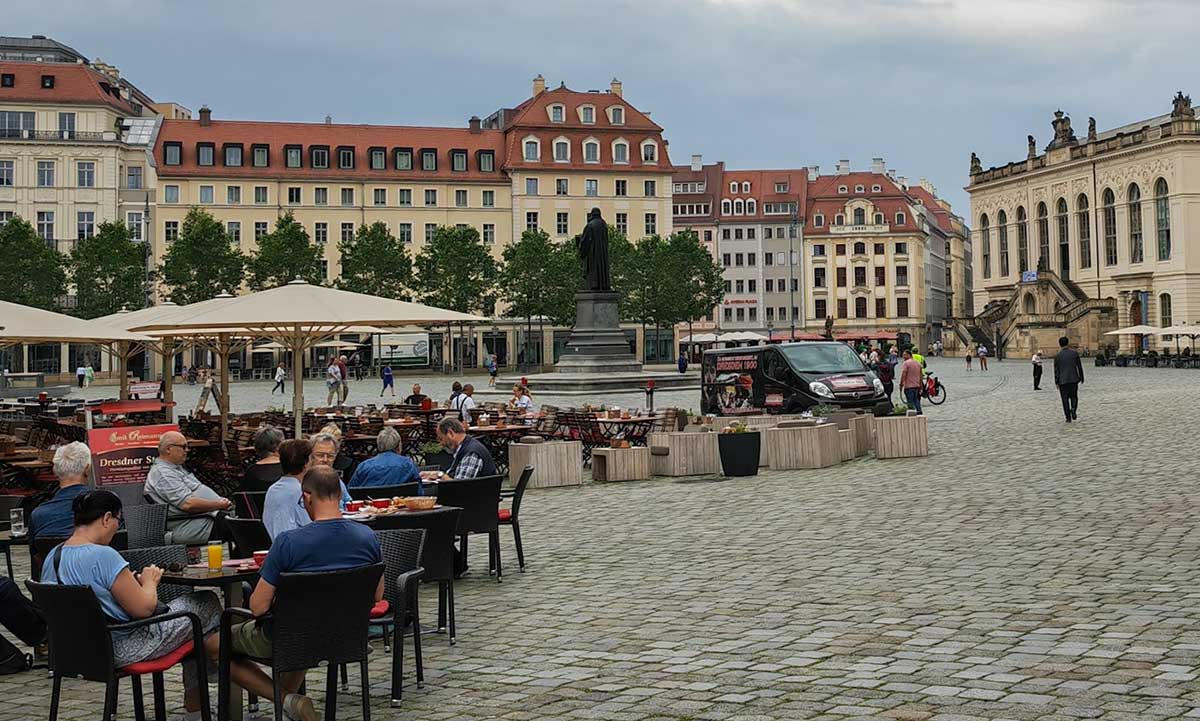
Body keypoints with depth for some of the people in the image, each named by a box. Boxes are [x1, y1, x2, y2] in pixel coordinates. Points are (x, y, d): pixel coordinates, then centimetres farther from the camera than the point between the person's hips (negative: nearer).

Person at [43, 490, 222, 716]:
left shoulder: (51, 558, 2)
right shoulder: (103, 556, -25)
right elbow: (144, 608, -21)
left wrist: (132, 581, 12)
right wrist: (149, 581, -1)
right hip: (122, 651, -9)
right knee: (208, 603, 5)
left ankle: (194, 697, 32)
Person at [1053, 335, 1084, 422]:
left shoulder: (1057, 355, -4)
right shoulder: (1074, 353, -1)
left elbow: (1056, 370, -1)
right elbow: (1079, 366, 3)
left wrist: (1056, 382, 5)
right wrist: (1081, 378, 13)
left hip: (1062, 380, -1)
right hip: (1074, 379, 1)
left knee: (1065, 399, 6)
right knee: (1074, 397, 15)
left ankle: (1068, 417, 4)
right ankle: (1073, 410, -11)